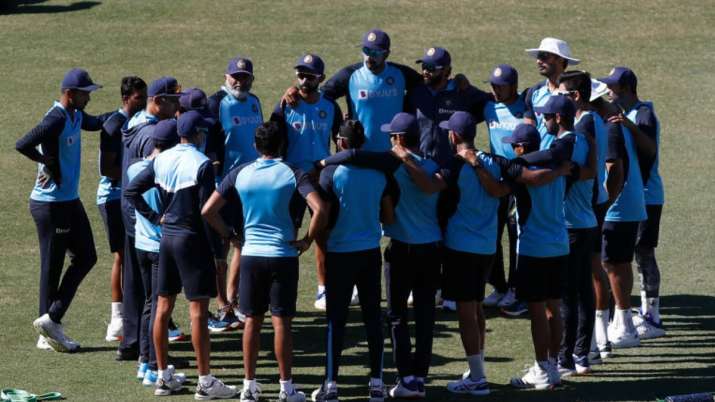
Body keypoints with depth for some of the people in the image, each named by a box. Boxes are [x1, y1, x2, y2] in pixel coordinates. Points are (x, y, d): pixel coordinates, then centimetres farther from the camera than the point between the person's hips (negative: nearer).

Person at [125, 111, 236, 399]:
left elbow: (130, 191, 6)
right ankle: (205, 381, -2)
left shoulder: (161, 161, 5)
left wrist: (155, 218, 7)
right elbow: (207, 210, -15)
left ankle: (163, 377, 16)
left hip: (167, 237, 6)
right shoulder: (202, 164, -13)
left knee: (163, 307, 11)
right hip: (192, 239, -6)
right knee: (198, 311, -4)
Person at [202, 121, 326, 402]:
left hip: (251, 255, 2)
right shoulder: (293, 175, -7)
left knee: (252, 321, 10)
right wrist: (307, 240, -7)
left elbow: (208, 211, -2)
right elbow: (319, 209, -20)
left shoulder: (240, 174, 1)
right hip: (284, 255, -2)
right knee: (281, 322, 3)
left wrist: (230, 235, 10)